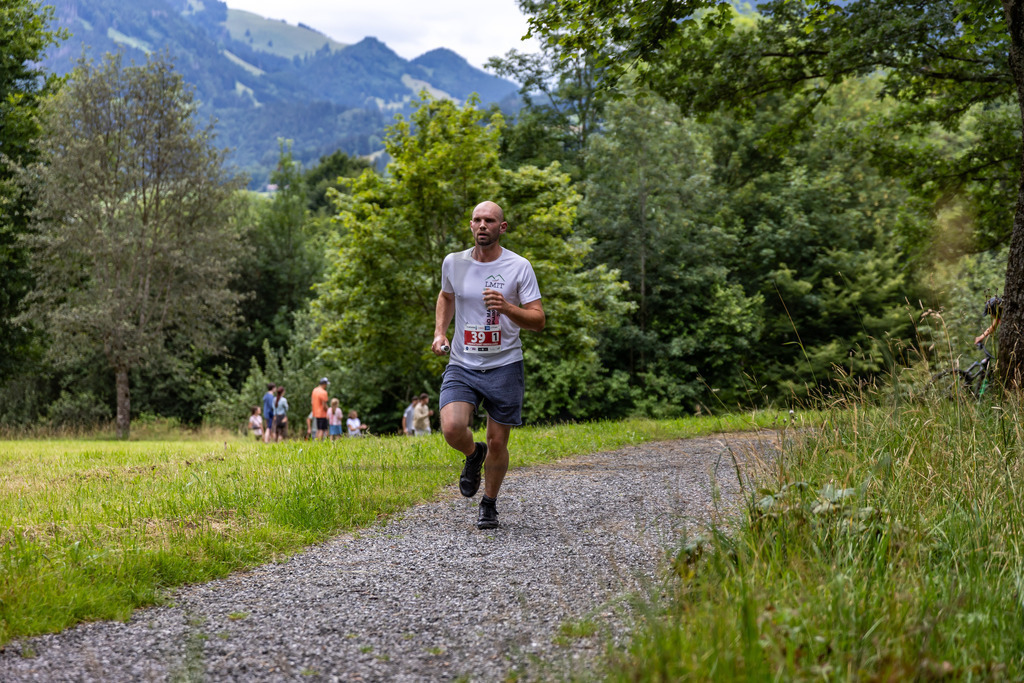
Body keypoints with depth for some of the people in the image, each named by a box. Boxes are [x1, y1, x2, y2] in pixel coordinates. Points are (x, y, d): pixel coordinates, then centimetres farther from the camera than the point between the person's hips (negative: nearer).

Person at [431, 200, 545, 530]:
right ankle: (473, 454, 16)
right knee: (452, 429, -20)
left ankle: (489, 504, 28)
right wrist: (439, 331, 9)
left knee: (498, 442, 3)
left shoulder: (519, 267, -6)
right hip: (462, 365, 1)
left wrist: (507, 308, -25)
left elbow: (538, 320, -7)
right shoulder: (453, 262, 2)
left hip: (504, 366, -1)